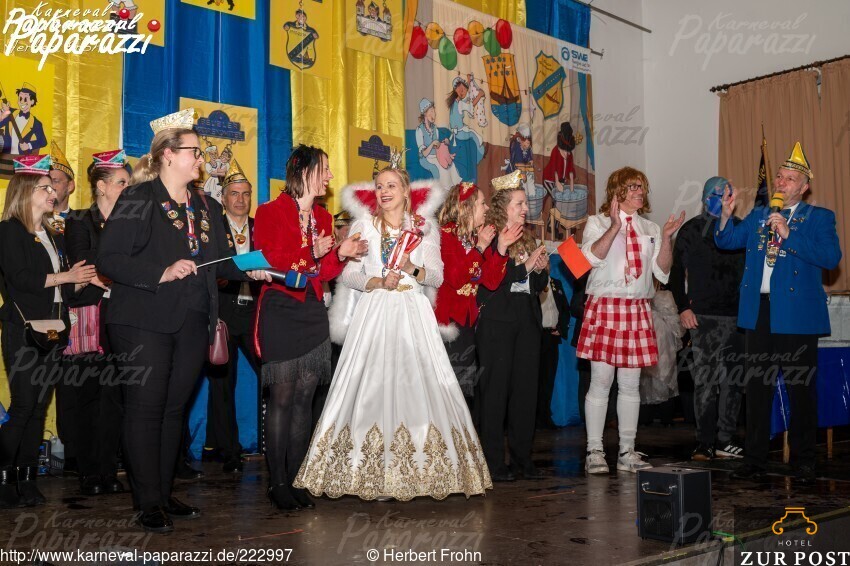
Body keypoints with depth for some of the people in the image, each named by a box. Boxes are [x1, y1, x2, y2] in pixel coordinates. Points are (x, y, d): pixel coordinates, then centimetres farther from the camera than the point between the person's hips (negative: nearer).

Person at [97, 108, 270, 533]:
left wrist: (247, 270, -1)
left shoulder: (201, 206, 15)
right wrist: (162, 273, -22)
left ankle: (164, 493, 22)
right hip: (145, 323, -6)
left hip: (192, 324, 7)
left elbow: (218, 259, 17)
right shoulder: (138, 200, -6)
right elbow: (109, 260, -13)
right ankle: (149, 503, 6)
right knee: (145, 411, -2)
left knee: (174, 410, 12)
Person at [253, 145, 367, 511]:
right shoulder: (270, 212, -2)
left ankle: (295, 479, 11)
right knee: (282, 396, -6)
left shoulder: (323, 217, 16)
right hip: (280, 312, -6)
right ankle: (278, 483, 3)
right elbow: (264, 263, -10)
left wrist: (340, 254, -3)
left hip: (313, 313, 6)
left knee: (305, 397, 5)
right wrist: (311, 253, -17)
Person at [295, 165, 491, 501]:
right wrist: (378, 282, -12)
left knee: (416, 384, -7)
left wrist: (414, 268, -12)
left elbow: (437, 277, 6)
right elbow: (348, 274, 3)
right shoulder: (364, 225, 10)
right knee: (372, 386, -7)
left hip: (413, 314, 0)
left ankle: (416, 471, 0)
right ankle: (375, 474, -3)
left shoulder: (424, 227, 11)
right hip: (374, 313, 0)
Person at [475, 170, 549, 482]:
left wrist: (541, 270, 1)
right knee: (495, 389, -4)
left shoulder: (527, 239, 18)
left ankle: (523, 458, 14)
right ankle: (494, 462, 2)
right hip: (496, 322, -7)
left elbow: (539, 286, 21)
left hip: (527, 321, 7)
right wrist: (525, 265, -13)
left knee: (526, 389, 6)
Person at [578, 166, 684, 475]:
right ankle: (595, 452, 1)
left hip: (638, 310, 4)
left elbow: (662, 272, 10)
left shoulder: (650, 229, 18)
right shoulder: (597, 222, 6)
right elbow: (592, 257, -12)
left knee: (630, 384, 6)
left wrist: (666, 238, -3)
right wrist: (614, 227, -19)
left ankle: (627, 452, 13)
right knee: (601, 382, -6)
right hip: (604, 307, -4)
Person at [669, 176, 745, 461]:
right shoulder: (690, 231, 5)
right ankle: (704, 442, -1)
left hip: (736, 315, 4)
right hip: (703, 316, -4)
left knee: (733, 379, 6)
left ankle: (725, 440, 14)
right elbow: (676, 273, 3)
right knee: (705, 379, -6)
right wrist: (683, 308, -7)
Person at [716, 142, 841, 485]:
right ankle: (754, 460, 15)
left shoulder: (819, 217, 2)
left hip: (796, 314, -4)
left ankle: (803, 462, 14)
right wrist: (727, 213, -3)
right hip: (759, 313, 4)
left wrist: (789, 235, -17)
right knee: (757, 387, 8)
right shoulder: (758, 216, 16)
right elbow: (726, 241, 13)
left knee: (801, 389, 3)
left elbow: (831, 258, -12)